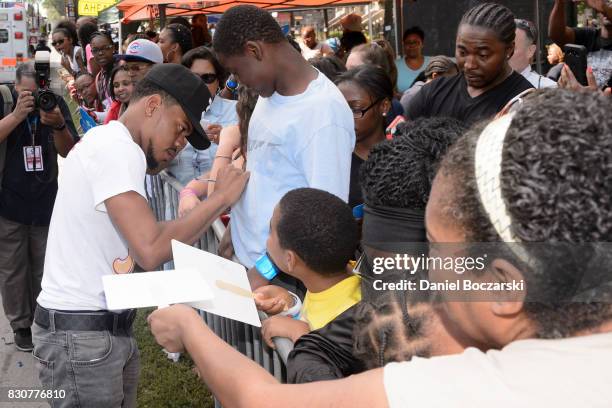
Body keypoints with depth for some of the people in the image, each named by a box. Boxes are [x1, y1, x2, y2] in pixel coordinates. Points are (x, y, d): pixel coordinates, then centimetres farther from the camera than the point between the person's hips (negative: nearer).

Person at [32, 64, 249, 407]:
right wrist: (221, 197, -17)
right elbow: (151, 250, -25)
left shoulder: (111, 144, 16)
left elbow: (141, 236, 9)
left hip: (109, 327, 10)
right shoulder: (117, 147, -16)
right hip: (81, 333, -10)